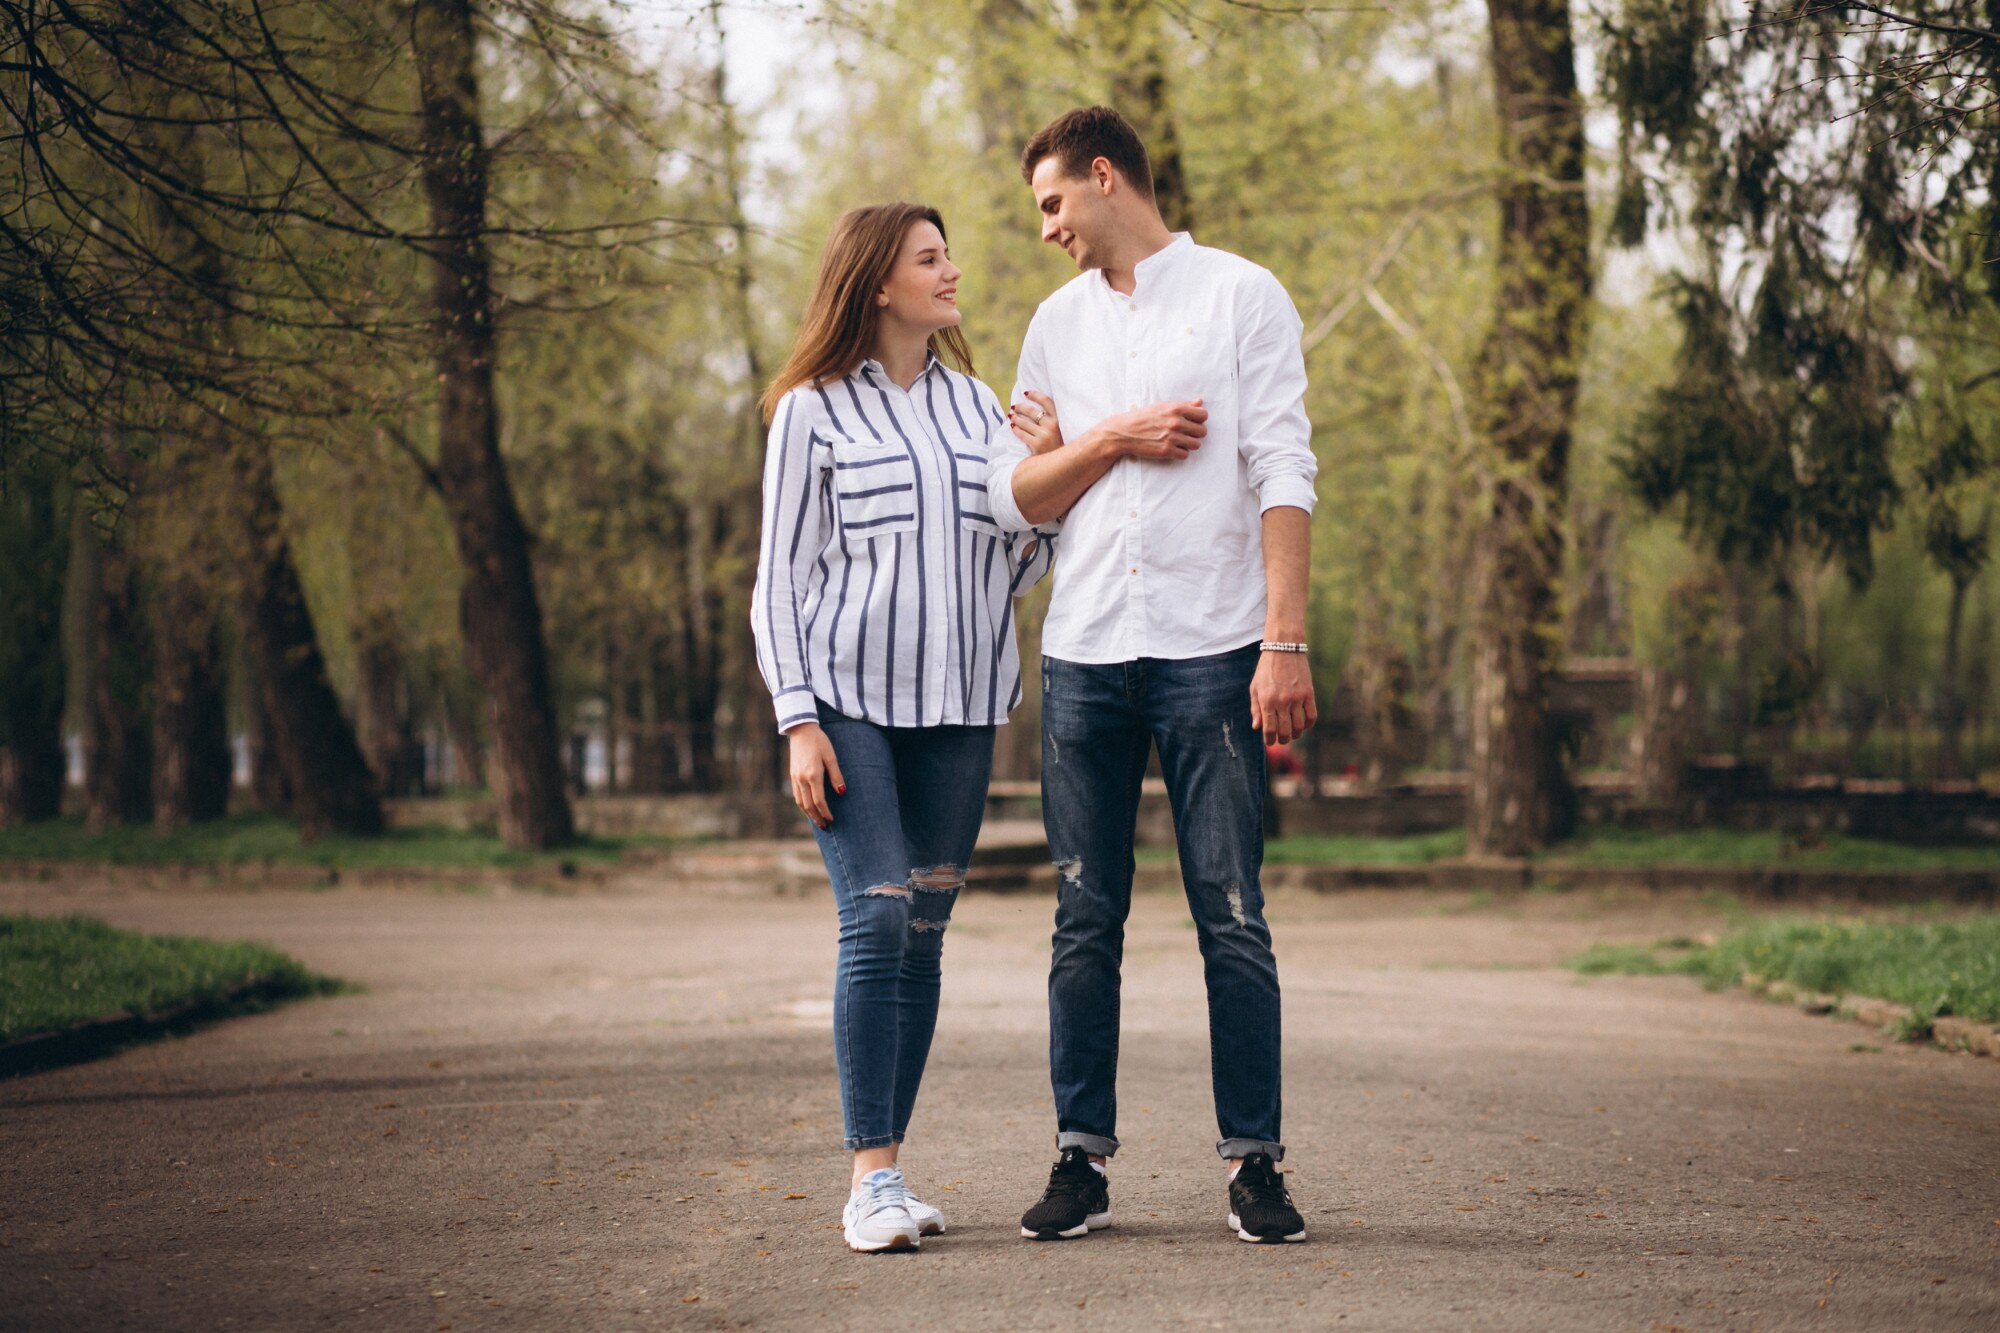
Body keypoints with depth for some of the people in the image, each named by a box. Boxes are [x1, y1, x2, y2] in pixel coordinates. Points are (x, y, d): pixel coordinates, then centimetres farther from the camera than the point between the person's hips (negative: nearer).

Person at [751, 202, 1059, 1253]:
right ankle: (871, 1175, -10)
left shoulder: (977, 405, 16)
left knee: (923, 934, 3)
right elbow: (781, 574, 0)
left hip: (958, 707, 4)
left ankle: (885, 1173, 8)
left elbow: (1017, 560, 18)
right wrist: (799, 719, -9)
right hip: (850, 700, -4)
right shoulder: (813, 410, 3)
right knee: (875, 923, -13)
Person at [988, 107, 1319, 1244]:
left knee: (1234, 918, -3)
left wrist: (1286, 642, -13)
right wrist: (1113, 439, -3)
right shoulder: (1058, 324, 18)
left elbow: (1285, 477, -5)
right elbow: (1016, 499, 14)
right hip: (1085, 657, 4)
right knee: (1086, 922, 4)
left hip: (1211, 651, -4)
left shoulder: (1241, 296, 3)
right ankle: (1084, 1159, 11)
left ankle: (1256, 1162, 3)